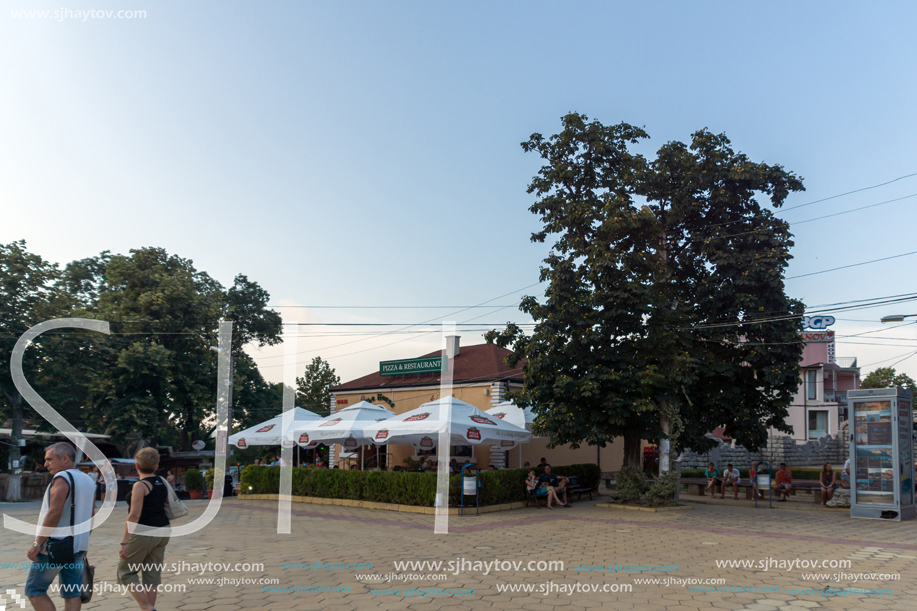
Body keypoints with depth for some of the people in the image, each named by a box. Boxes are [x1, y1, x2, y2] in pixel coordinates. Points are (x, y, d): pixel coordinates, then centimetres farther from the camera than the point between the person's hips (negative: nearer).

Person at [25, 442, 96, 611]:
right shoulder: (89, 481, 14)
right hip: (78, 548, 8)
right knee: (72, 594, 9)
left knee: (34, 590, 5)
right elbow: (91, 516, 17)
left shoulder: (62, 478, -12)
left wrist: (37, 543, -17)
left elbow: (54, 513, -20)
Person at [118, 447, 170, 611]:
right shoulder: (161, 482, 7)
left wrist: (124, 542, -20)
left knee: (126, 571, 6)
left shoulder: (140, 486, -15)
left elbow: (134, 516, -20)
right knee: (153, 573, 12)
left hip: (143, 534, -7)